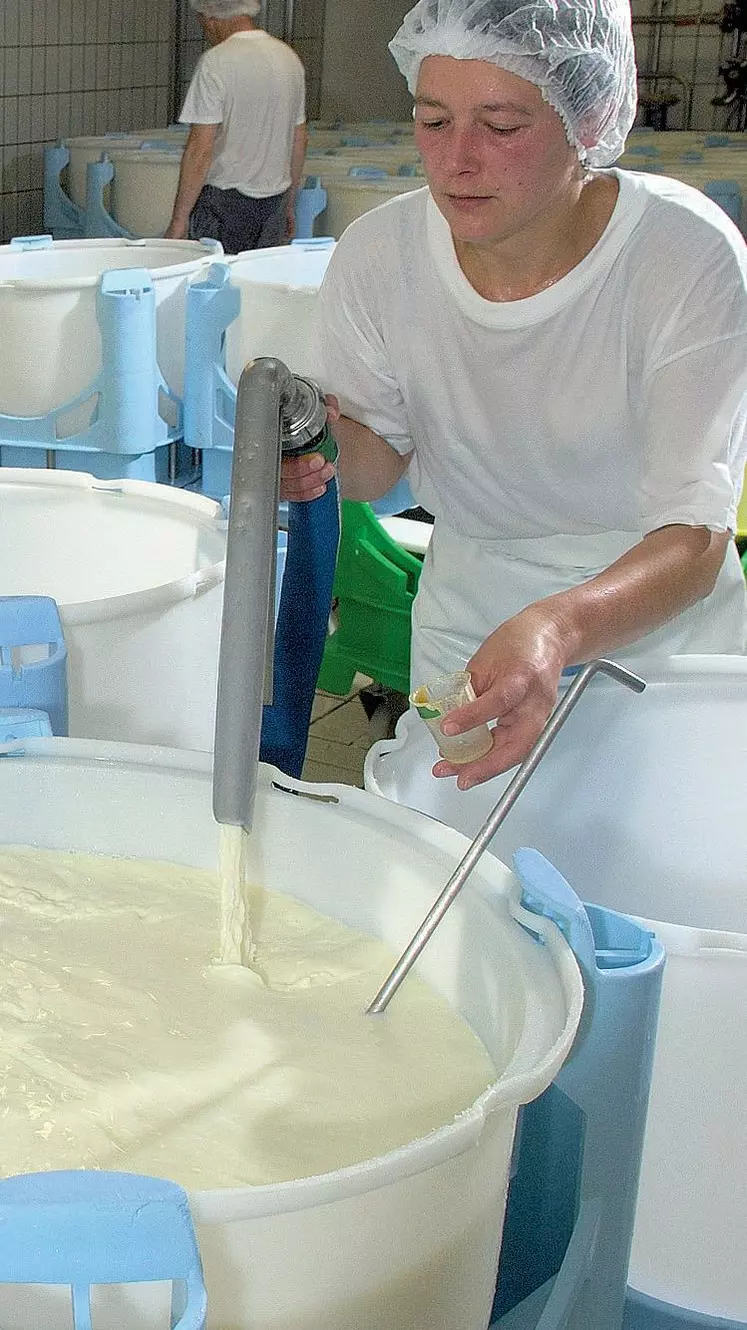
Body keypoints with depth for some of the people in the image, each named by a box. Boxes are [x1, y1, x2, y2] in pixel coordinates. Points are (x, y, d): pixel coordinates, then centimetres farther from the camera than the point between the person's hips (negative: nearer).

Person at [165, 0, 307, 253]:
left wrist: (179, 219, -11)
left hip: (224, 200, -6)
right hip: (274, 200, 7)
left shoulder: (216, 62, -12)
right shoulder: (289, 58, 10)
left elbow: (200, 148, -16)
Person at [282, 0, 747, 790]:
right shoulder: (378, 252, -14)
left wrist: (556, 629, -49)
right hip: (466, 629, 2)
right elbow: (379, 465, 0)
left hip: (659, 629, -2)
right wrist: (331, 440, -24)